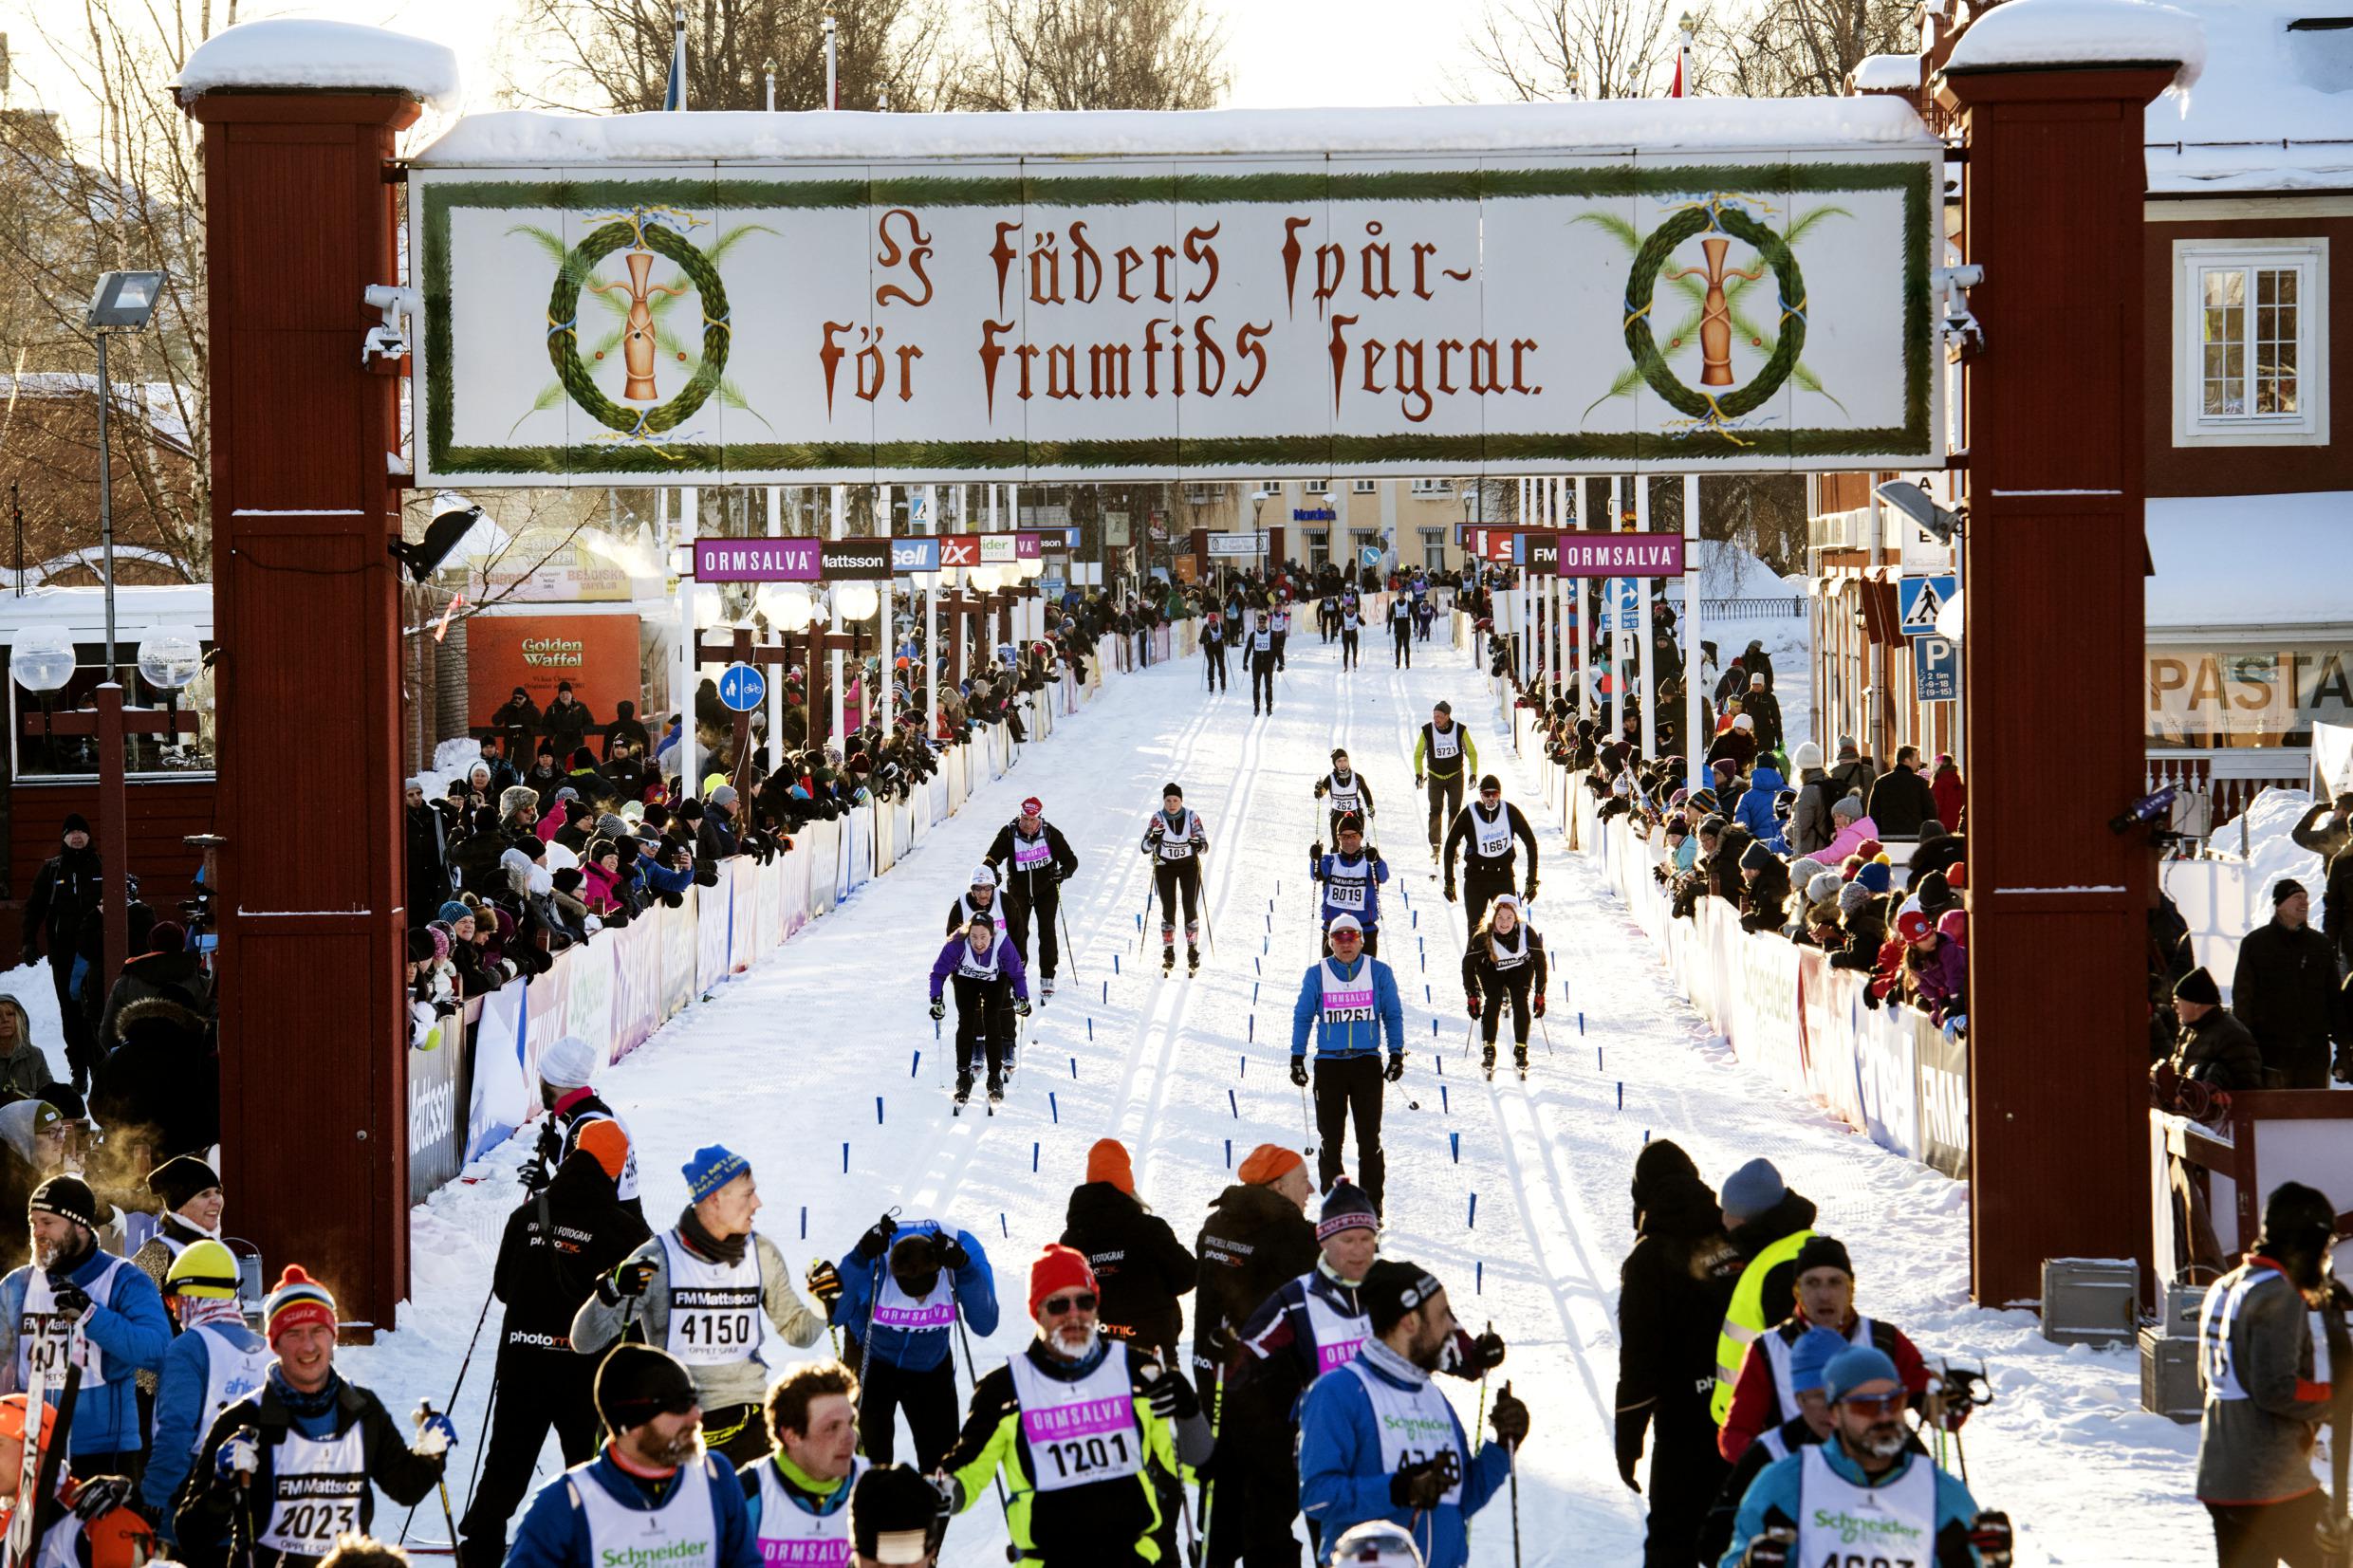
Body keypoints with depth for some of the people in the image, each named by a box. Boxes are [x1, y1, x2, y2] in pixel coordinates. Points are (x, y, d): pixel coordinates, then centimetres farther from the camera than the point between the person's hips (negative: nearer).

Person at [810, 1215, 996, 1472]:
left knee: (941, 1456, 4)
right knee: (873, 1449, -5)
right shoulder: (875, 1261, -33)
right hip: (872, 1360, -2)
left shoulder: (965, 1250, -29)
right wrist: (861, 1256, -43)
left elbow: (985, 1325, -30)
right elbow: (836, 1316, -30)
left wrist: (964, 1268, -44)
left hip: (931, 1364, 2)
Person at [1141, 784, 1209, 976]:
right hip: (1164, 867, 0)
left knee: (1191, 908, -7)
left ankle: (1192, 952, 4)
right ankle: (1168, 954, 6)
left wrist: (1199, 846, -32)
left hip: (1189, 866, 0)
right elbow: (1145, 848, -14)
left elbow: (1205, 847, -8)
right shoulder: (1158, 818, -11)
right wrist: (1153, 839, -35)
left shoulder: (1192, 817, -11)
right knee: (1168, 910, -4)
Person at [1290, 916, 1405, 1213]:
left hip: (1367, 1063, -1)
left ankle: (1372, 1207, 4)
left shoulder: (1379, 972, 3)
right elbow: (1302, 1017, 9)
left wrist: (1397, 1054, 1)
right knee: (1330, 1138, 3)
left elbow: (1393, 1015, 9)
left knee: (1369, 1138, -2)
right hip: (1329, 1063, 1)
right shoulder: (1316, 975, 4)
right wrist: (1297, 1059, 4)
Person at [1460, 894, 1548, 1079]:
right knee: (1493, 1001, -23)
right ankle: (1488, 1050, -11)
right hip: (1491, 968, -1)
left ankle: (1521, 1050, -7)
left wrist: (1540, 995, -15)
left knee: (1521, 1002, -20)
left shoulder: (1527, 932, -30)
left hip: (1520, 968, 1)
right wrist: (1472, 996, -18)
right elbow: (1468, 963, -18)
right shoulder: (1483, 936, -31)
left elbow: (1540, 962, -17)